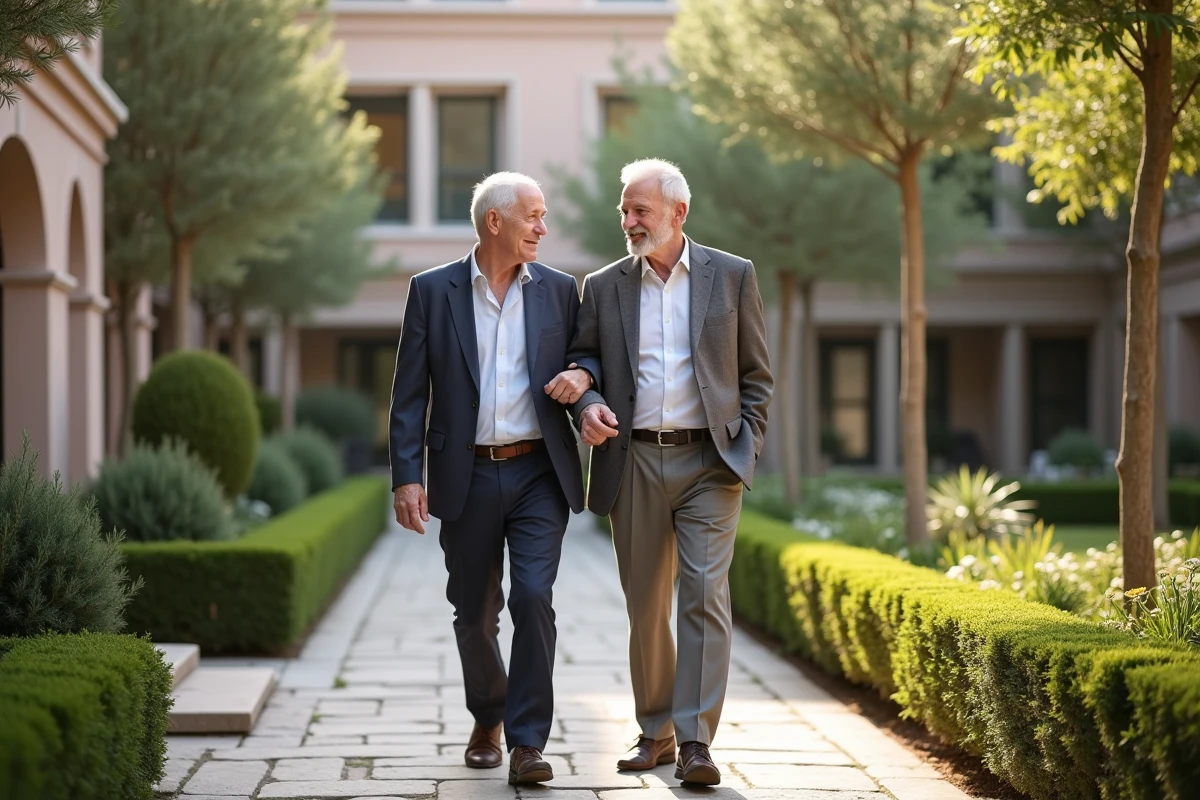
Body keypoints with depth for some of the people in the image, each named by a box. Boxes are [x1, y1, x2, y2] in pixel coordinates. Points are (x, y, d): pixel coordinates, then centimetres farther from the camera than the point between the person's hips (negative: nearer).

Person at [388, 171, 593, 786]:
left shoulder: (560, 291, 6)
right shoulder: (432, 291, 1)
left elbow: (584, 365, 17)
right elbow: (409, 395, 0)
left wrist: (581, 378, -8)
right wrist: (407, 477, -8)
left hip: (539, 474, 0)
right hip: (466, 478, 0)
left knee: (533, 599, -14)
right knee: (474, 613, 11)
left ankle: (527, 744, -8)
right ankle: (487, 718, 34)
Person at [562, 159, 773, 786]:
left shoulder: (732, 276, 5)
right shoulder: (604, 286, 9)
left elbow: (756, 374, 7)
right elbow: (582, 358, 12)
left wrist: (746, 447, -2)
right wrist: (587, 401, -10)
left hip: (709, 461, -2)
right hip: (633, 462, 2)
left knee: (704, 595, -10)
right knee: (645, 604, 8)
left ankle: (695, 741, -9)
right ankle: (655, 731, 20)